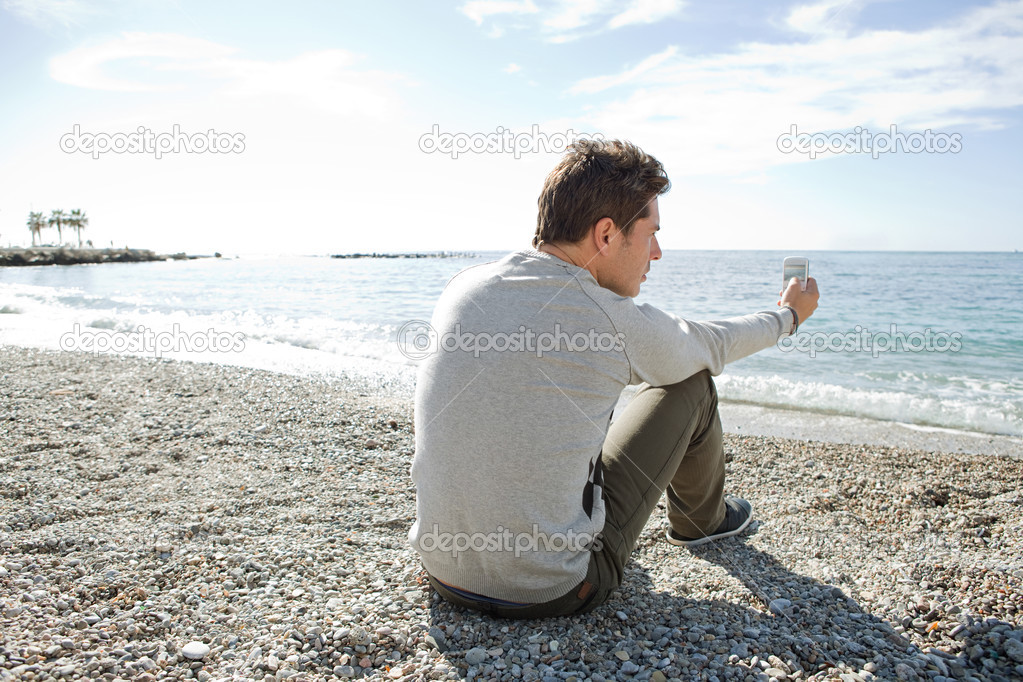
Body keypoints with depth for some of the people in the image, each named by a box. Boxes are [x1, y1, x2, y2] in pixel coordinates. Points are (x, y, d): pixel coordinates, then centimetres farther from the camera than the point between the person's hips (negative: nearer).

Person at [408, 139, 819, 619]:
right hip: (553, 592, -5)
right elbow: (711, 345, 4)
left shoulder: (462, 287, -4)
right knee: (690, 383, 7)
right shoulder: (619, 323, -18)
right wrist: (788, 314, 26)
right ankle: (699, 520, 35)